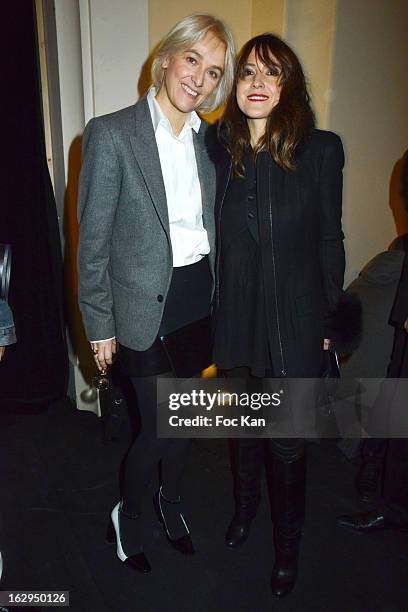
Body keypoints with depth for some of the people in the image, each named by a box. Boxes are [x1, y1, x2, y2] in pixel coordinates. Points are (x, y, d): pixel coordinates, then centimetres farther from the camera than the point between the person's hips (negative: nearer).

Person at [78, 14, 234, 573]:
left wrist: (219, 295, 10)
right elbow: (93, 240, -10)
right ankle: (127, 514, 36)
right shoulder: (111, 133, -12)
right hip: (146, 306, -5)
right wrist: (99, 324, -8)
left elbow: (211, 224, 12)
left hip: (199, 300, 5)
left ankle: (170, 499, 47)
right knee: (159, 425, 4)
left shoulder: (209, 138, 5)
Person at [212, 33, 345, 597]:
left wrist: (327, 320, 0)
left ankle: (288, 546, 37)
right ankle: (245, 507, 51)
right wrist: (215, 313, 3)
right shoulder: (219, 149, 0)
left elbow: (329, 240, -2)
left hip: (294, 323, -2)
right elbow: (217, 238, 3)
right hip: (235, 319, 3)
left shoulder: (321, 150, -7)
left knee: (287, 441, 9)